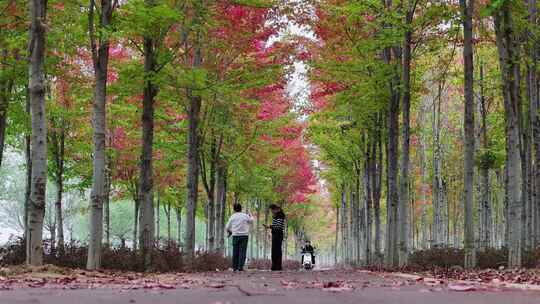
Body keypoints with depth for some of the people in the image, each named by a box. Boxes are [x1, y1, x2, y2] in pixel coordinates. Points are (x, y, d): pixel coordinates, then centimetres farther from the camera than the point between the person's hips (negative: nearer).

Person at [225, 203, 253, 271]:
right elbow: (251, 221, 18)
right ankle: (240, 267, -9)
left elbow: (227, 227, 8)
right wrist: (250, 216, 38)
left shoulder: (232, 216, 3)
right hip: (244, 235, -1)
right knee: (242, 251, -2)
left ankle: (235, 267, 6)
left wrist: (229, 231, 28)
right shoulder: (245, 216, -1)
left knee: (235, 252, 7)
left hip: (235, 236, 1)